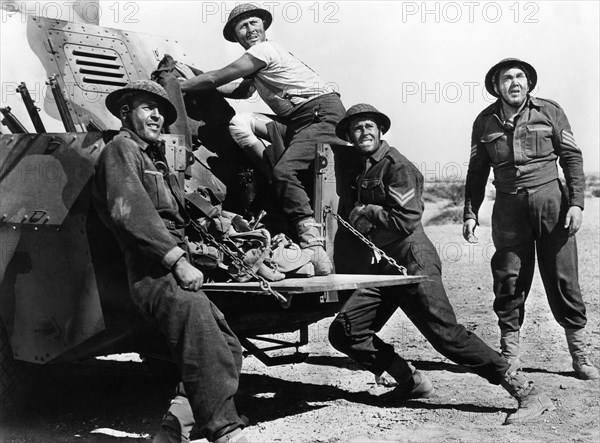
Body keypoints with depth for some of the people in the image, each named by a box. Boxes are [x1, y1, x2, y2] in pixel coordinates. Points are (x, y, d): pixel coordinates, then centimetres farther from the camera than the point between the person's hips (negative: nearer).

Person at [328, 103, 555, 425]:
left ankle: (527, 392, -8)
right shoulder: (359, 170, 18)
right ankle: (410, 380, 10)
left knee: (446, 333, -14)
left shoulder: (396, 166, -6)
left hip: (413, 262, -8)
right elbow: (349, 218, 23)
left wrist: (364, 214, -8)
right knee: (343, 331, -1)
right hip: (382, 267, 8)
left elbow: (407, 220, -16)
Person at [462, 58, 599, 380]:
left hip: (550, 200, -1)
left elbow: (572, 158, 3)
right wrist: (470, 213, 6)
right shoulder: (485, 121, 8)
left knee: (562, 278, 0)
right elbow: (477, 172, 13)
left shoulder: (549, 112, 3)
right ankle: (510, 352, 13)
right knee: (509, 279, 2)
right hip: (509, 207, 1)